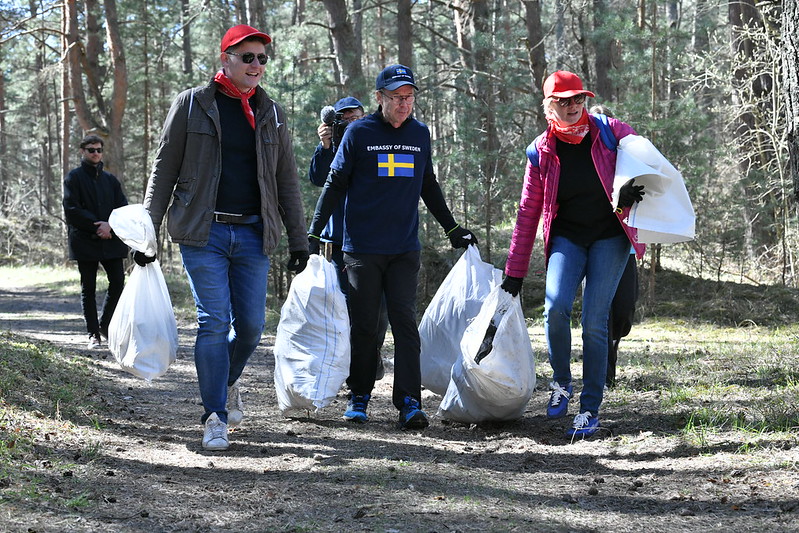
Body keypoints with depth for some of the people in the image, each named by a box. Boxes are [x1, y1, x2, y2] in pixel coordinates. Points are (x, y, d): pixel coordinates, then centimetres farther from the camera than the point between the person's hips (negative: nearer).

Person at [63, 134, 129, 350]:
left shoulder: (110, 179, 15)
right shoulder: (74, 177, 2)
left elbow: (123, 208, 8)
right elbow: (71, 210, -8)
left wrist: (110, 225, -12)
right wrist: (97, 227, -13)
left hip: (111, 240, 4)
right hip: (85, 241, -4)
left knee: (118, 283, -2)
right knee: (88, 289, 2)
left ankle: (104, 324, 16)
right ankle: (93, 334, 7)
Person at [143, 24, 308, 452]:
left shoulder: (271, 115, 12)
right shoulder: (192, 105, 1)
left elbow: (287, 182, 16)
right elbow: (163, 171, 3)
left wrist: (298, 240, 12)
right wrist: (148, 230, -1)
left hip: (252, 235, 3)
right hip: (203, 232, -3)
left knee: (252, 324, 5)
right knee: (214, 321, -8)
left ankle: (228, 381, 35)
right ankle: (215, 415, 0)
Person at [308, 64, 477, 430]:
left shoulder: (420, 134, 10)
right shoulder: (359, 133, -1)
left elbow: (429, 187, 22)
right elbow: (335, 184, 3)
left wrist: (452, 229, 24)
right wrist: (314, 231, -2)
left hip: (405, 249, 2)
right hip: (362, 247, -2)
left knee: (405, 321, -5)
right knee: (364, 324, 2)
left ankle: (409, 402, -9)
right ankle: (359, 396, 15)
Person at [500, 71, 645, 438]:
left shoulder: (610, 132, -5)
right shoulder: (541, 152, -1)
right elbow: (528, 213, 4)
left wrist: (631, 190, -11)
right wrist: (514, 271, 4)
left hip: (610, 237, -1)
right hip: (567, 237, 1)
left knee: (595, 322, -10)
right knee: (555, 307, -23)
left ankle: (591, 409, 1)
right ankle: (561, 382, 3)